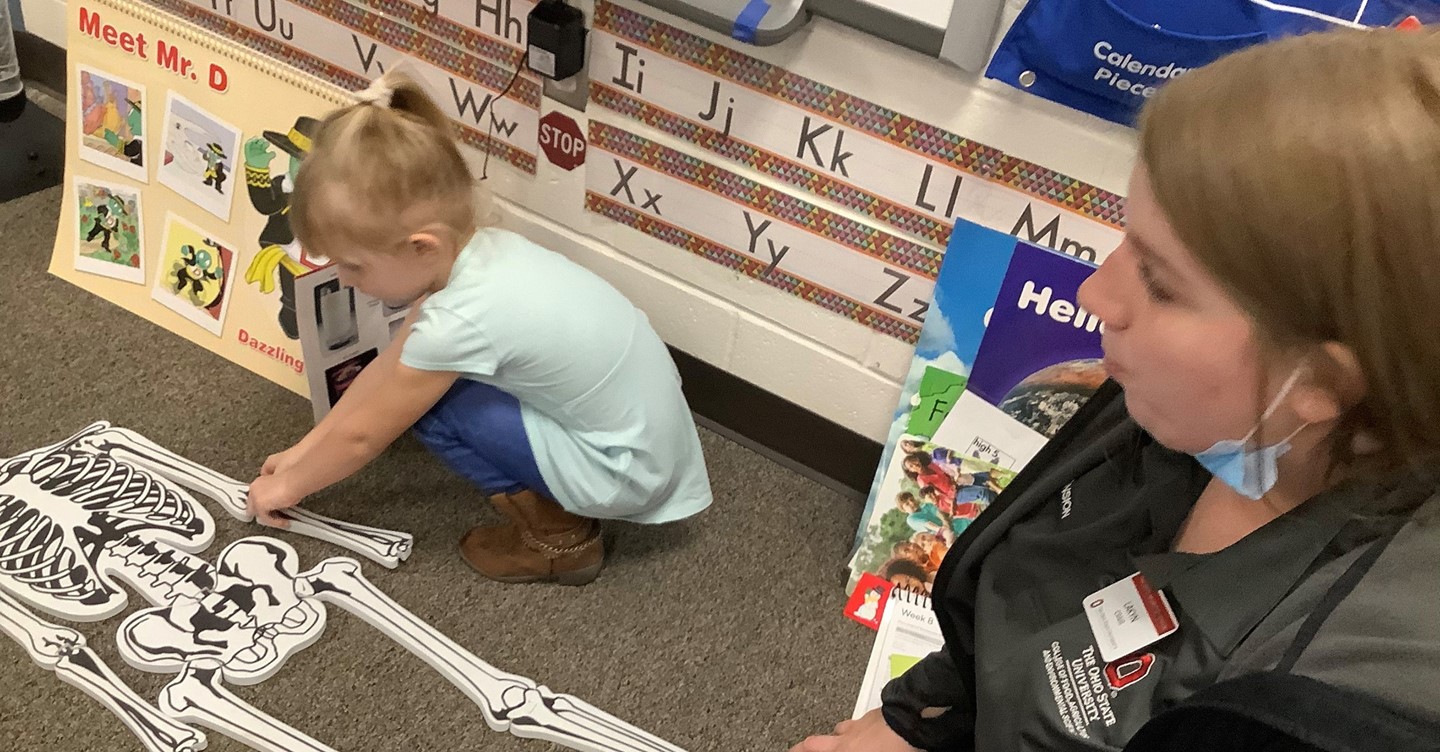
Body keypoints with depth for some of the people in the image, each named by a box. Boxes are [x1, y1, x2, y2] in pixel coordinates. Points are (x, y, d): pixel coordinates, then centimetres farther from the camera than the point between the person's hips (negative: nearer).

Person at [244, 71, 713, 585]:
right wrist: (304, 451, 15)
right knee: (419, 379, 11)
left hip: (623, 470, -8)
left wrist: (288, 485, 6)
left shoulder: (459, 320, -28)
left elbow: (362, 436, -12)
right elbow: (388, 368, 9)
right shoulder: (475, 251, -4)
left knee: (427, 401, -12)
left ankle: (557, 535, 1)